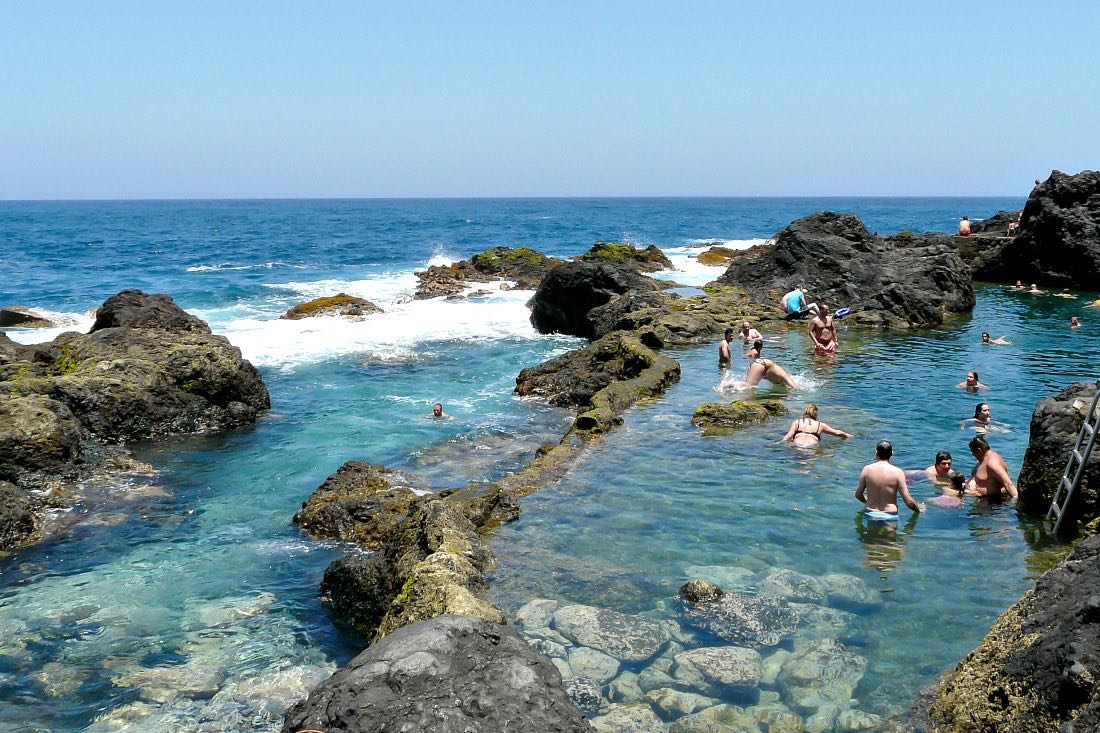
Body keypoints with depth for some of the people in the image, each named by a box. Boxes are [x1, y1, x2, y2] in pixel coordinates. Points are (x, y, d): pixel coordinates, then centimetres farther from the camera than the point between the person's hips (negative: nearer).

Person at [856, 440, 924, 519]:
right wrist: (919, 510, 15)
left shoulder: (867, 469, -1)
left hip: (870, 514, 2)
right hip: (890, 516, -2)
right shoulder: (897, 472, -7)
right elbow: (908, 502, -6)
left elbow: (858, 495, 10)